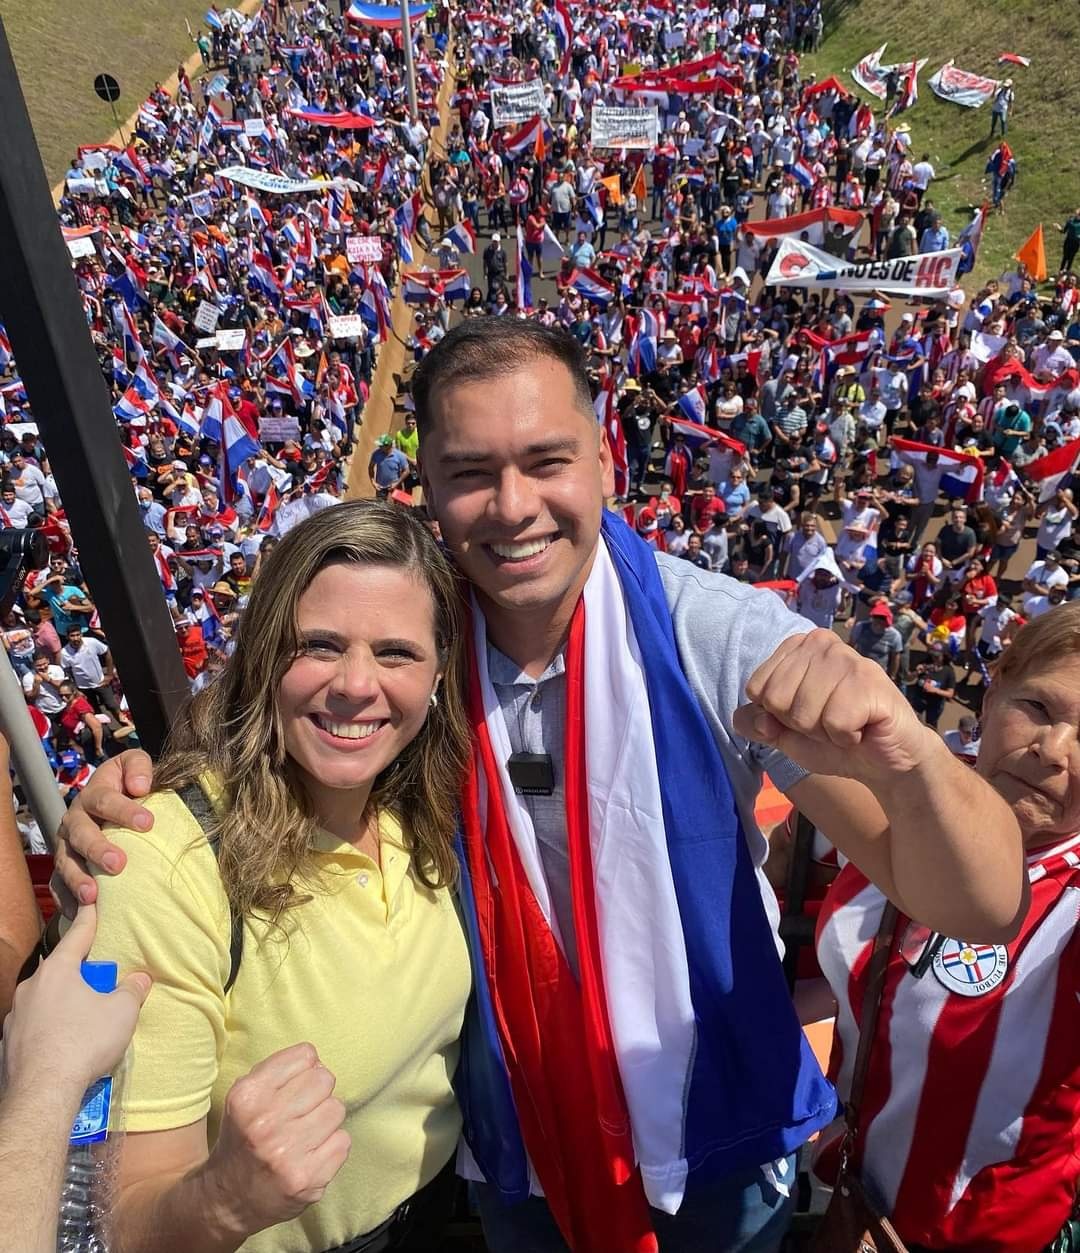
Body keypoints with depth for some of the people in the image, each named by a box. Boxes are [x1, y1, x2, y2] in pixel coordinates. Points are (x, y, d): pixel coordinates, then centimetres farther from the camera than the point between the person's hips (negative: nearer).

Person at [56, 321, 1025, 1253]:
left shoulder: (717, 635, -26)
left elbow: (982, 909, -26)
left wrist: (907, 760, -48)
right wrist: (136, 797, -23)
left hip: (713, 1132, -1)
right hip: (511, 1139, 2)